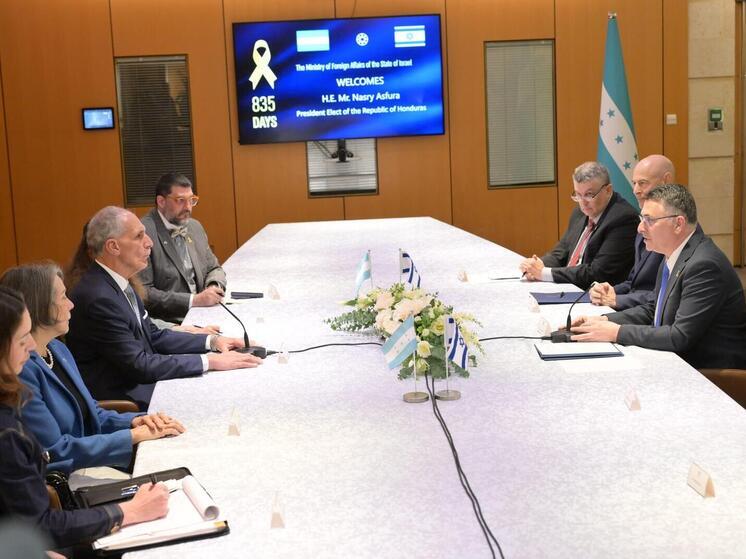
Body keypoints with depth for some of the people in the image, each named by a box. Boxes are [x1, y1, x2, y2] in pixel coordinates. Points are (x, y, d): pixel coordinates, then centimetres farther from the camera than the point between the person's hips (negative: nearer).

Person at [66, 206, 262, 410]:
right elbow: (139, 365, -23)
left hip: (138, 383, 9)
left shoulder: (119, 283, 6)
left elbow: (154, 336, 13)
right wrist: (210, 361, -21)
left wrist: (212, 341, 2)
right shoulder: (98, 298, -23)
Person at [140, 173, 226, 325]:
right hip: (168, 323, -7)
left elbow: (213, 268, 23)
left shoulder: (195, 226, 13)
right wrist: (194, 300, -19)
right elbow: (143, 292, -16)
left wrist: (214, 287, -1)